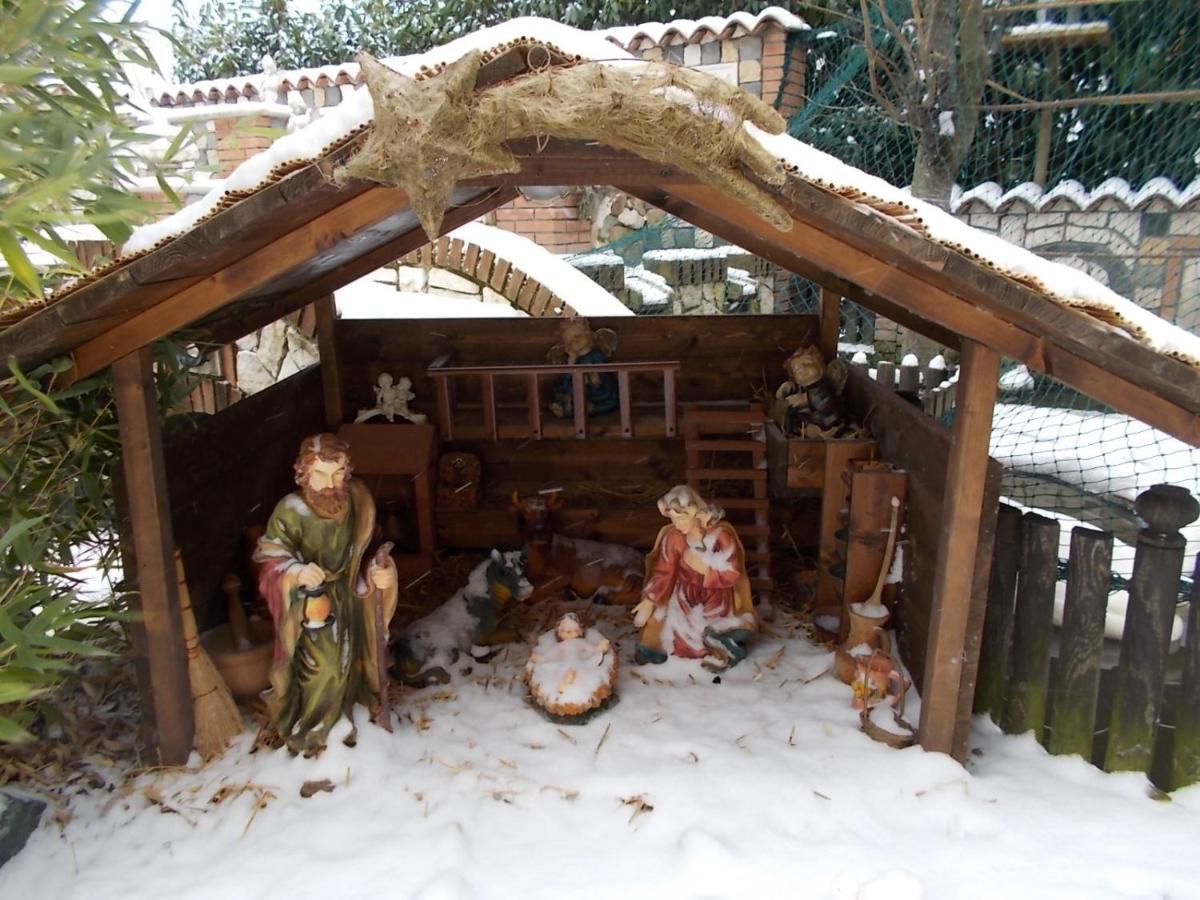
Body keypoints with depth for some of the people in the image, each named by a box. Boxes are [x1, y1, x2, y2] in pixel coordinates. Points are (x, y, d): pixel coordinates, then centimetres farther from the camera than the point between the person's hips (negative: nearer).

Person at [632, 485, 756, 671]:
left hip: (716, 600, -2)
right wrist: (649, 601, -19)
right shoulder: (672, 537, -11)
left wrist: (703, 568, -23)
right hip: (684, 600, 2)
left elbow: (732, 574, -13)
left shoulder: (721, 534, -17)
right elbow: (663, 572, -9)